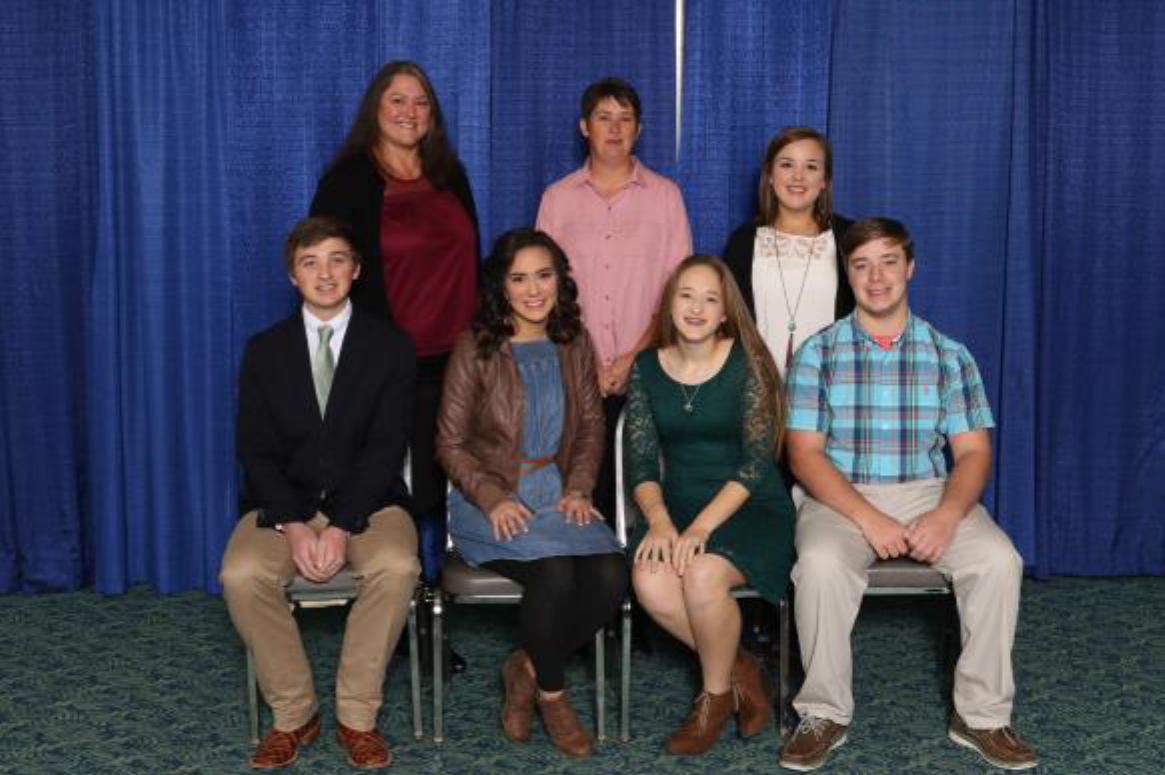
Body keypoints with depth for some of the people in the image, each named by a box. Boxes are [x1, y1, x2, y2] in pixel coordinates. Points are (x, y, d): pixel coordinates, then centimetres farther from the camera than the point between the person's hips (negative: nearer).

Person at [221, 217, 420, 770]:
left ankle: (357, 717, -15)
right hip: (284, 503, 1)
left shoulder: (391, 348, 2)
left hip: (366, 501, -1)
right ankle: (293, 714, -9)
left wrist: (342, 527, -19)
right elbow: (254, 450, 0)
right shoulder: (264, 350, 7)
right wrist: (293, 526, -17)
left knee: (397, 567, -32)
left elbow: (386, 447, -6)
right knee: (241, 575, -28)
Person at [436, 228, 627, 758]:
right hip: (490, 500, -4)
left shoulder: (575, 344, 9)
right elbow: (451, 444, -3)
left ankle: (527, 668, 2)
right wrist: (493, 499, -18)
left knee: (611, 576, -24)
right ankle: (551, 694, -3)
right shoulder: (475, 349, -4)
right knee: (554, 570, -31)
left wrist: (578, 489, -5)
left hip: (555, 494, 4)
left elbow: (590, 428, 13)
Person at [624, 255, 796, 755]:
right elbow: (640, 461, 2)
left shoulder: (746, 364, -7)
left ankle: (717, 693, -3)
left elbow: (756, 461, -12)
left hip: (751, 508, -3)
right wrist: (659, 521, -17)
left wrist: (702, 526, -23)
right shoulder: (647, 369, 5)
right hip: (679, 504, 3)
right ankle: (738, 668, -1)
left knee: (703, 575, -32)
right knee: (651, 582, -27)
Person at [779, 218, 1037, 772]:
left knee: (999, 560, -26)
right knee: (820, 564, -34)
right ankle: (824, 715, -14)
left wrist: (948, 513, -19)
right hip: (842, 497, -1)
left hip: (928, 494, 2)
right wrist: (867, 517, -19)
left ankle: (982, 714, -8)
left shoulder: (949, 355, 7)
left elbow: (973, 451, 3)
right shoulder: (818, 352, 2)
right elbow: (804, 453, -5)